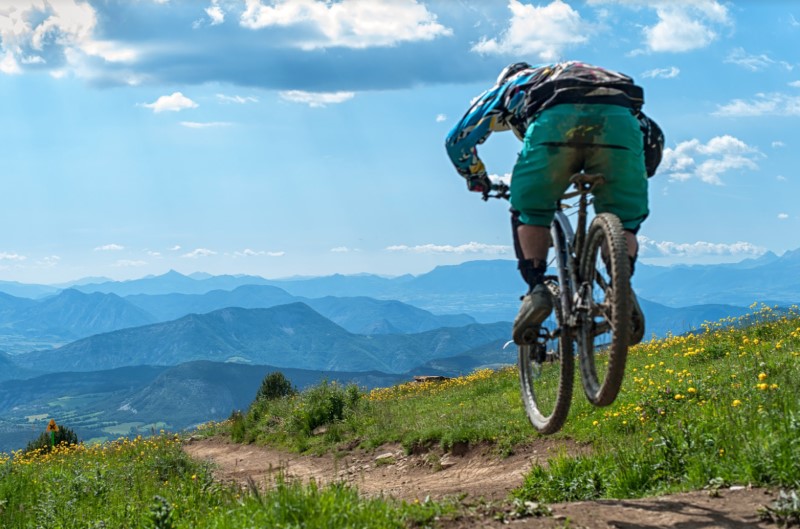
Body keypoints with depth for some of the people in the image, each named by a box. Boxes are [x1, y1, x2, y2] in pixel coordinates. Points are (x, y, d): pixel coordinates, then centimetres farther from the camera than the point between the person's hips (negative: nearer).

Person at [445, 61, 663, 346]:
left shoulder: (510, 86, 40)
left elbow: (458, 140, 35)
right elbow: (652, 134, 43)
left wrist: (478, 180, 51)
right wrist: (635, 180, 53)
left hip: (555, 120, -2)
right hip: (618, 118, 2)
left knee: (529, 211, 18)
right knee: (623, 219, 17)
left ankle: (536, 288, 0)